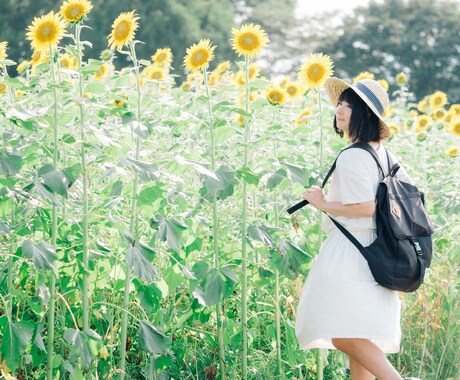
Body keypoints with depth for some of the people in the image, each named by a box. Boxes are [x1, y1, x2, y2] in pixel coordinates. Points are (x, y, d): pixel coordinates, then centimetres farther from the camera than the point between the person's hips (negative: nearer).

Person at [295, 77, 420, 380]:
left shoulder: (352, 157, -15)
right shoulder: (382, 152, 13)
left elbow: (365, 207, -22)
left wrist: (323, 203, -11)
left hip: (350, 252, -10)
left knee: (343, 334, -15)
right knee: (359, 335, 12)